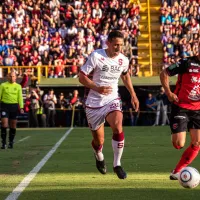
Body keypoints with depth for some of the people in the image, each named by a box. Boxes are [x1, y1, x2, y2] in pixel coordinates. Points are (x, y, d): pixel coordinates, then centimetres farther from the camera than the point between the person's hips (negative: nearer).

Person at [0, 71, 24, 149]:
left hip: (14, 106, 1)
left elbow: (20, 97, 6)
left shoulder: (18, 86, 8)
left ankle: (11, 142, 16)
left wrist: (21, 107, -4)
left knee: (13, 125, 4)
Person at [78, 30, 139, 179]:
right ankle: (99, 156, 45)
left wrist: (133, 95, 19)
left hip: (112, 100, 2)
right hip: (94, 103, -2)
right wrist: (98, 89, -26)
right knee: (99, 141, 7)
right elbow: (82, 77, -12)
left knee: (118, 128, -27)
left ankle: (117, 164, -14)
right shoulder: (96, 56, -13)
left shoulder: (123, 60, -1)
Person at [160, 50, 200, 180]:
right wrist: (168, 92, -12)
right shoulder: (187, 63, -10)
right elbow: (164, 73, -5)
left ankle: (177, 171, 7)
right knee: (178, 144, -12)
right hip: (180, 107, -5)